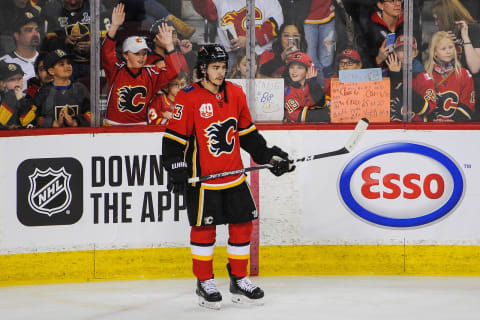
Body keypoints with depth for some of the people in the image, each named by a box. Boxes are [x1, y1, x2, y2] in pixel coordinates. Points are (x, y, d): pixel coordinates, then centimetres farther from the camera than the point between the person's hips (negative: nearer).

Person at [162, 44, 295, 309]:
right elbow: (174, 138, -9)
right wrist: (176, 170, -15)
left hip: (234, 175, 6)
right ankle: (204, 283, 13)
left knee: (242, 223, 7)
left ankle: (239, 279, 20)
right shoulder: (188, 98, -10)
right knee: (204, 227, 0)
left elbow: (247, 133, 17)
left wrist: (268, 156, 12)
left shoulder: (235, 94, 7)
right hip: (202, 178, -6)